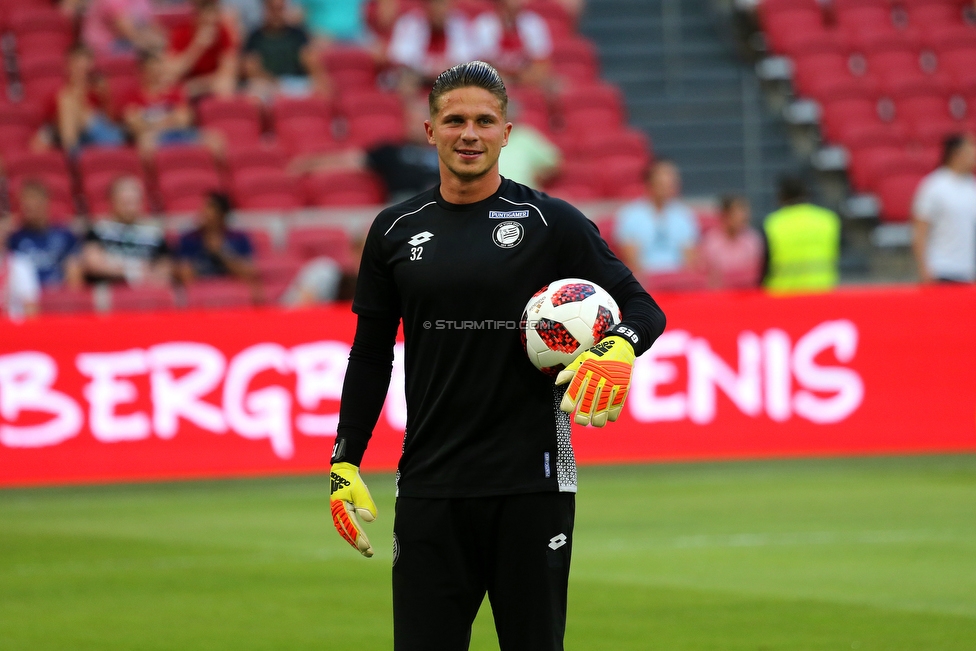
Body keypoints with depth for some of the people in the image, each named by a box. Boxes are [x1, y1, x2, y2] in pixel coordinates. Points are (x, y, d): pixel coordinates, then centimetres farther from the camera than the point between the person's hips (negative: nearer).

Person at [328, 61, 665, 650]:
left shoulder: (551, 222, 0)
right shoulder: (396, 231, 9)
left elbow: (642, 307, 1)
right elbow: (371, 355, 15)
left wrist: (619, 348, -21)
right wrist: (345, 463, 9)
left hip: (532, 485, -2)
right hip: (430, 486, 2)